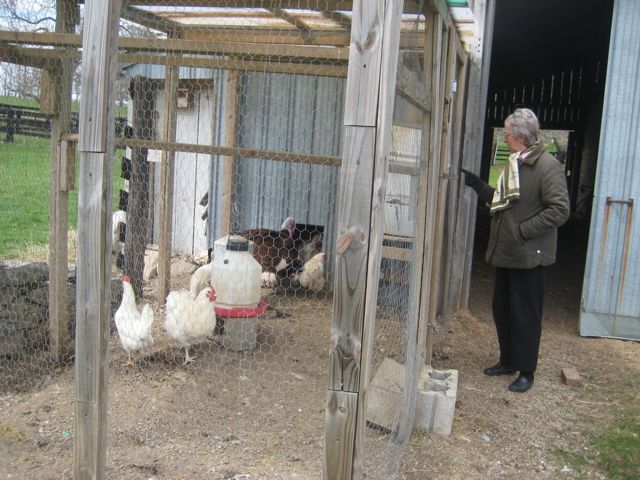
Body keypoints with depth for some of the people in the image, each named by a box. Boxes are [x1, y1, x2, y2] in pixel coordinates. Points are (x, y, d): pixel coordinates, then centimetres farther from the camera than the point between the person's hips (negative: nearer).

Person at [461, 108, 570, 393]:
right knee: (502, 310, 16)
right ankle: (508, 361, 31)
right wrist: (476, 184, 13)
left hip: (528, 255, -8)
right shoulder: (513, 164, 12)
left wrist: (523, 231, -22)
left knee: (525, 314, 2)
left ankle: (526, 372, 16)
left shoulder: (548, 166, -15)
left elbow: (559, 210, -20)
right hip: (505, 252, 8)